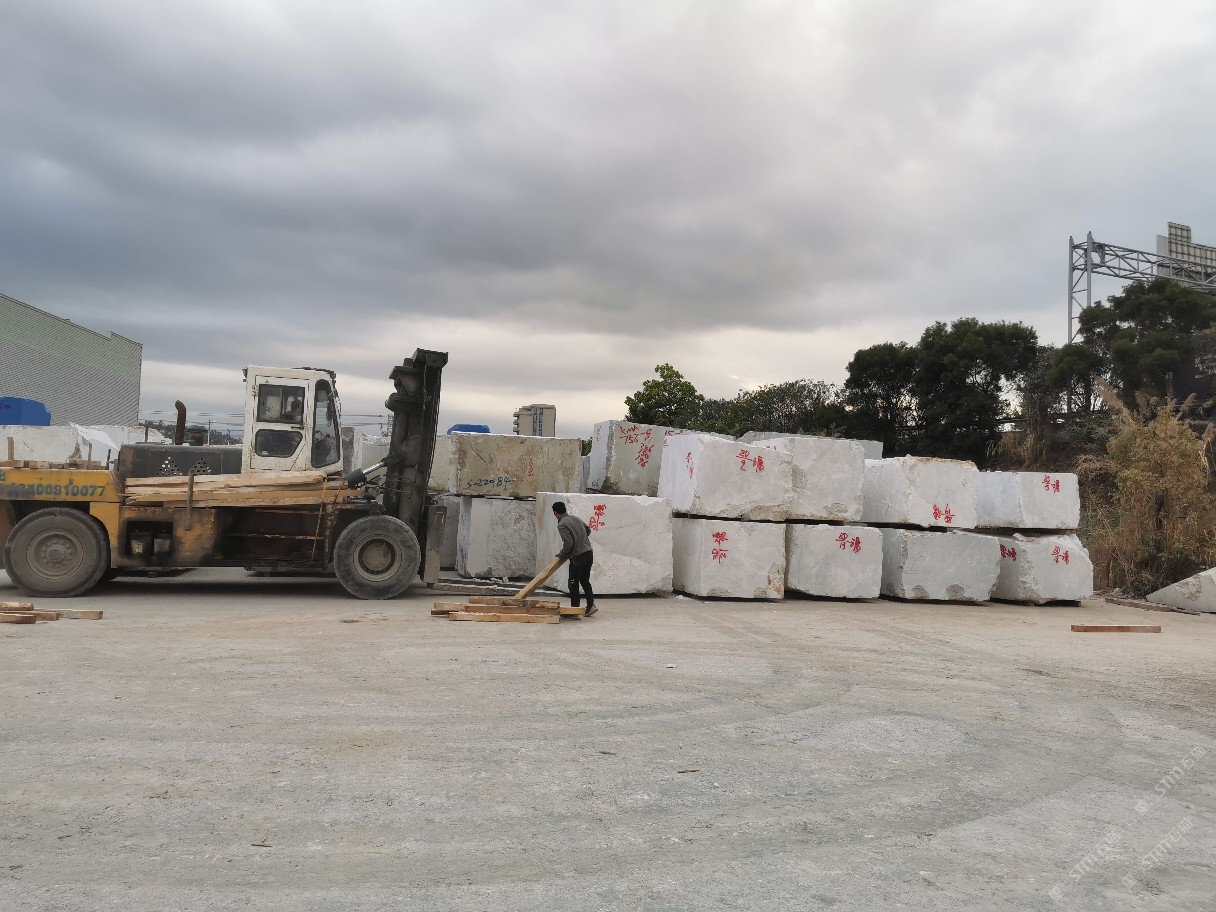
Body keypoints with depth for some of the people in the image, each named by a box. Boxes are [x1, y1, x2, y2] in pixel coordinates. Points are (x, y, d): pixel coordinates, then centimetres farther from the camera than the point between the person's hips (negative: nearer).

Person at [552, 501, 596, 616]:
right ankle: (591, 605, 8)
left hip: (578, 557, -8)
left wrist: (562, 554, -1)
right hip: (589, 553, 8)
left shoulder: (562, 525, -12)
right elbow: (588, 530, 25)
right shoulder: (576, 518, 12)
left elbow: (568, 543, -18)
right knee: (585, 581, 16)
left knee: (574, 583, 5)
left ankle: (575, 608, 9)